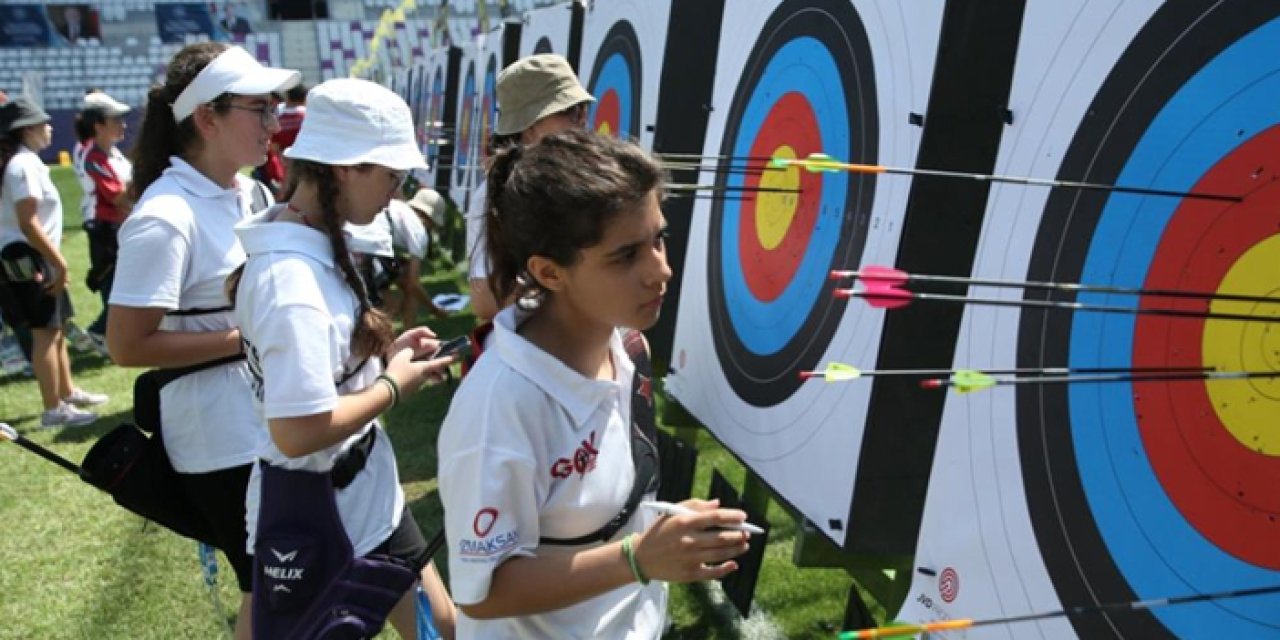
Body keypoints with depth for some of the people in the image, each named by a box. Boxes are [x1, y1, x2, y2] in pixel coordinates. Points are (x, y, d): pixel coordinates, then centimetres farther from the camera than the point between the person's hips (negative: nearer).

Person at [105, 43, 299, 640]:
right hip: (223, 439, -8)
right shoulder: (167, 217, -22)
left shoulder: (249, 192, 4)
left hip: (271, 421, 8)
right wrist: (249, 338, -21)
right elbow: (127, 345, -22)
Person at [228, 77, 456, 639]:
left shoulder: (313, 246, 2)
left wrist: (383, 354, 1)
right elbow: (298, 432, -31)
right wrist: (395, 384, -18)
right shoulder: (291, 281, -28)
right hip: (316, 512, -9)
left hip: (364, 495, 9)